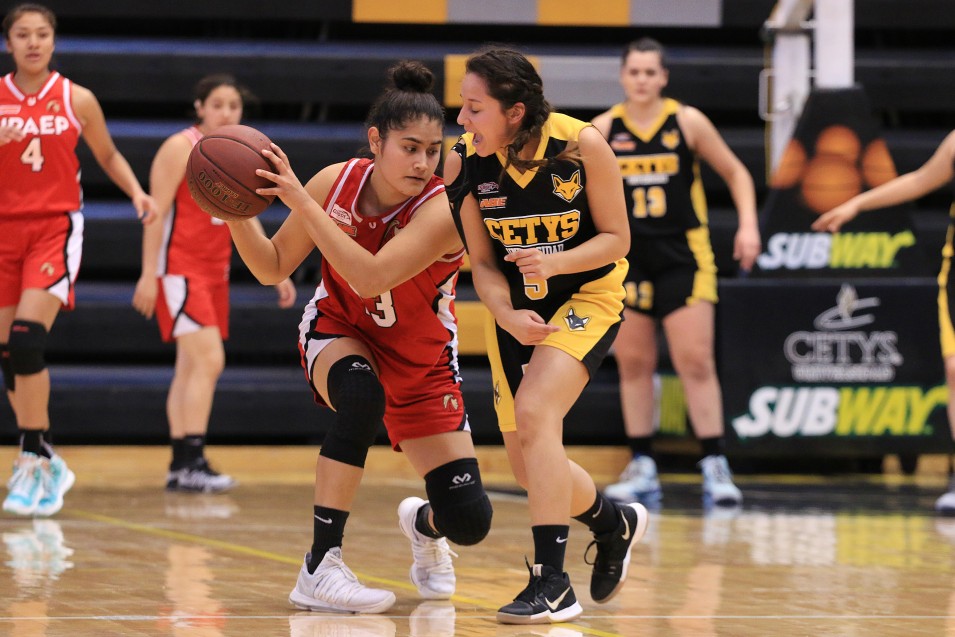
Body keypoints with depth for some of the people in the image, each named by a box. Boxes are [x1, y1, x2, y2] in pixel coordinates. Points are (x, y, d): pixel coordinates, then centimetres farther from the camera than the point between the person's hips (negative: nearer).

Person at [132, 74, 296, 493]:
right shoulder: (181, 148, -9)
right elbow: (156, 212, -12)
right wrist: (149, 273, -17)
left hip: (214, 271, 7)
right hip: (179, 269, -7)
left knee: (192, 368, 9)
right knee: (208, 360, -18)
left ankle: (180, 466, 12)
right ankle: (192, 463, -20)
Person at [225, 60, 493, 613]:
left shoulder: (441, 211, -28)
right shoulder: (337, 182, -17)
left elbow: (370, 278, -43)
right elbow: (273, 268, -5)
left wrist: (301, 201, -44)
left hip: (420, 358, -1)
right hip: (340, 332, 1)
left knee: (469, 521, -10)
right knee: (363, 394, -39)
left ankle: (422, 526, 32)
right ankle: (320, 568, -30)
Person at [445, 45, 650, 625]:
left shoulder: (582, 146, -22)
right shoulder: (465, 163, -14)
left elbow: (616, 239, -12)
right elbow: (483, 264, -6)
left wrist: (553, 263, -30)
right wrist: (508, 317, -26)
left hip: (588, 296, -5)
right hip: (518, 311, 5)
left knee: (534, 412, -28)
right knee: (529, 467, 6)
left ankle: (552, 582, -25)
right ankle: (615, 522, 38)